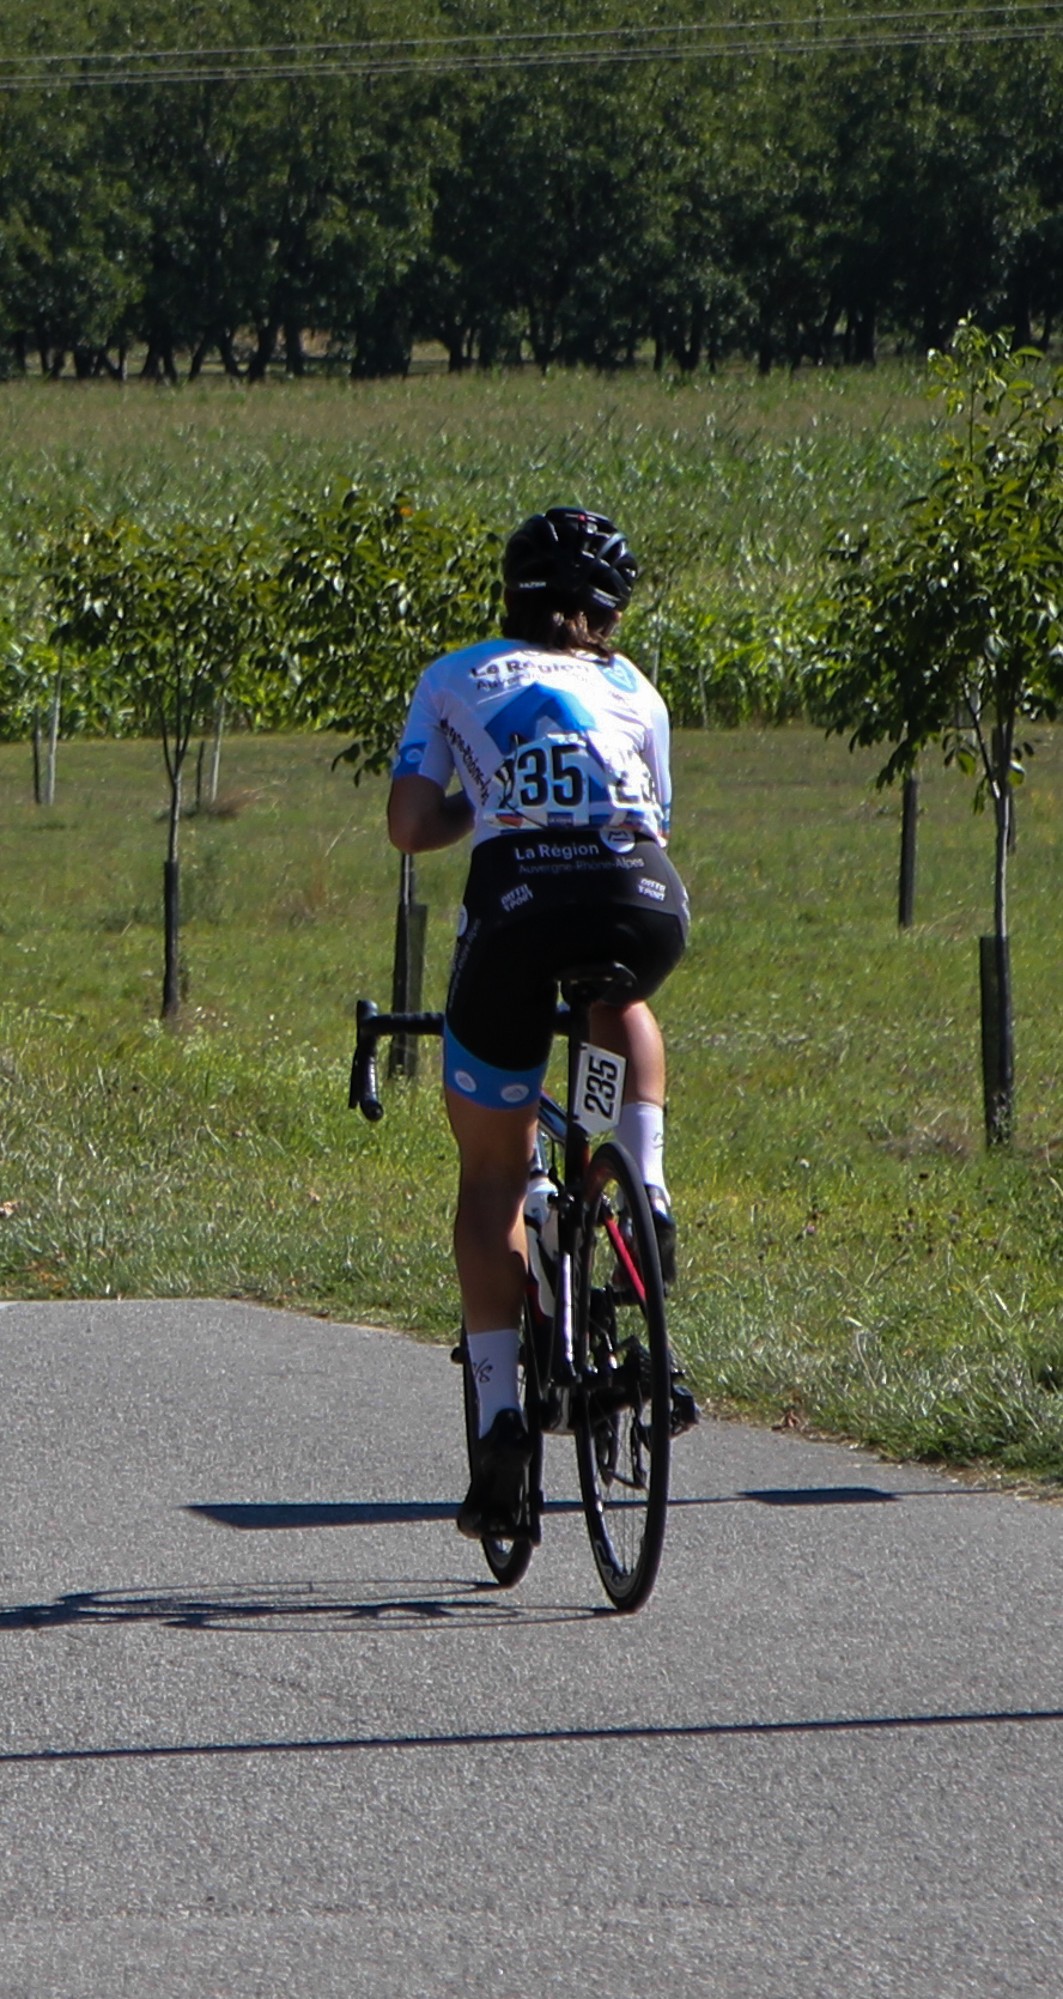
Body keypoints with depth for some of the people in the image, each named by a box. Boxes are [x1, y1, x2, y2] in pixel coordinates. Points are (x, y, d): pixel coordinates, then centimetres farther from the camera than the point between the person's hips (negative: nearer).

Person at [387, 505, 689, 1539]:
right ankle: (645, 1193, 16)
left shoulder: (455, 681, 23)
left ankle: (499, 1408, 4)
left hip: (518, 908, -1)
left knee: (492, 1175, 13)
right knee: (622, 1006, 39)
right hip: (642, 908, 1)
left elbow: (410, 825, 12)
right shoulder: (635, 694, 27)